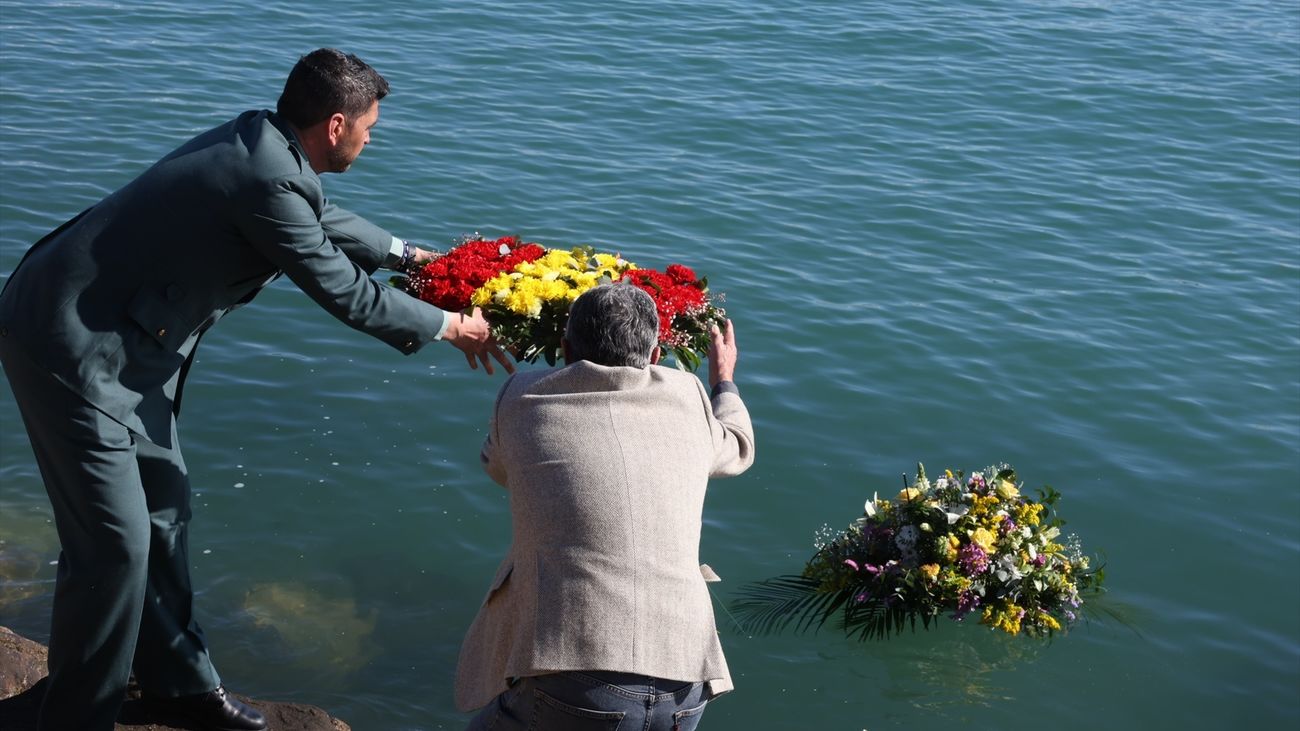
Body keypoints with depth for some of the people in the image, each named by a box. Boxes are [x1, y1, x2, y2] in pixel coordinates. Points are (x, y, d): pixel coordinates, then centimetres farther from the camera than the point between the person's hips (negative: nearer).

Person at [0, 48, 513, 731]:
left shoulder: (260, 142, 5)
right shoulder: (267, 181, -25)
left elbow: (321, 217, 27)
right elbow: (344, 292, -15)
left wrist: (407, 252, 37)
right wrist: (450, 327, -1)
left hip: (121, 336, 11)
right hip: (71, 346, -11)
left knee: (164, 507, 19)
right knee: (115, 541, -5)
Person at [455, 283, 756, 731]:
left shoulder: (522, 399, 8)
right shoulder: (686, 397, 14)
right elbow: (737, 449, 37)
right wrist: (724, 381, 57)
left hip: (571, 687, -3)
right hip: (684, 687, 3)